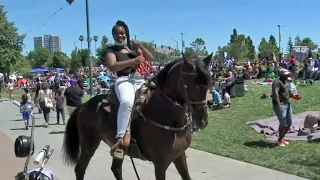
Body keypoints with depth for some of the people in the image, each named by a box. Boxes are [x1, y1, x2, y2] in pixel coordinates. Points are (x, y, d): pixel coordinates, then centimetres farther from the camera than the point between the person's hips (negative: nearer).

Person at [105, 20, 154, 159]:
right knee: (127, 102, -40)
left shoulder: (133, 47, 21)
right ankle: (120, 139, -39)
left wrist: (140, 47, 1)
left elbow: (151, 59, 17)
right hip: (124, 81, -6)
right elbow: (112, 67, -12)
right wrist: (133, 61, -17)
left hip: (141, 80, 7)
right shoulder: (111, 50, 8)